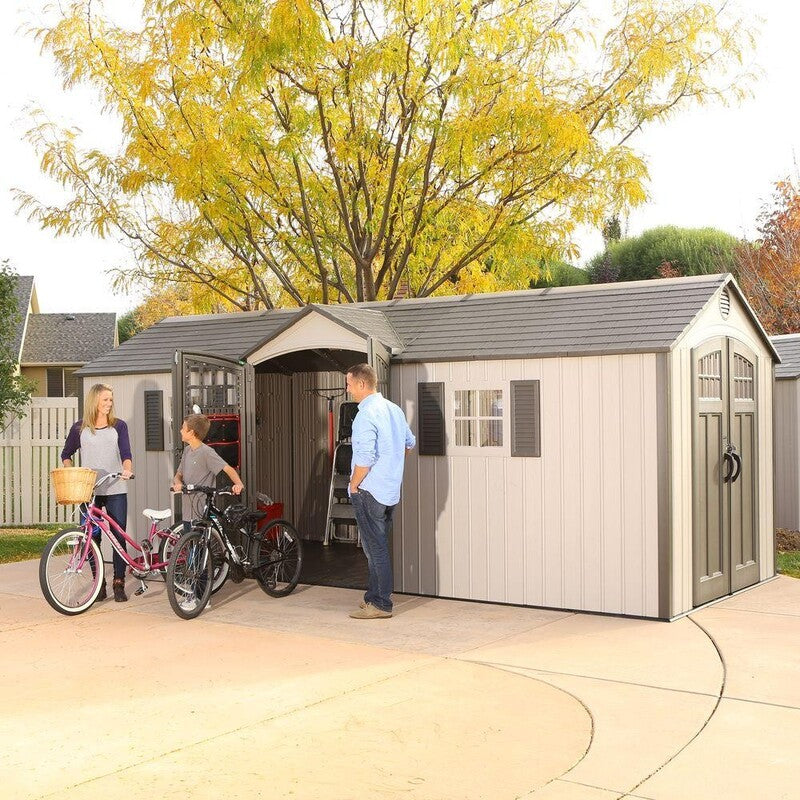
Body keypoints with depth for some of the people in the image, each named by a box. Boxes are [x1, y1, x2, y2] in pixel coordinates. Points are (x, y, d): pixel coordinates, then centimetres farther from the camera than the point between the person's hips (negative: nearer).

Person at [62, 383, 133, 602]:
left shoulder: (119, 426, 5)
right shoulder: (80, 428, 7)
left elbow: (126, 453, -4)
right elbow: (66, 454, 19)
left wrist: (127, 469, -24)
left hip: (115, 490, -1)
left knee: (119, 537, -2)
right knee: (92, 537, 3)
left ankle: (119, 584, 7)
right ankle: (99, 584, 14)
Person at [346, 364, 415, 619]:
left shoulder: (366, 414, -19)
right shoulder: (394, 409, 9)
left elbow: (365, 458, -24)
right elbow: (409, 443, 21)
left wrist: (353, 485, -11)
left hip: (369, 492, -9)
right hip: (391, 490, 9)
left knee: (375, 549, -2)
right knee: (379, 547, 18)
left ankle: (380, 605, 4)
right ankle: (374, 595, 28)